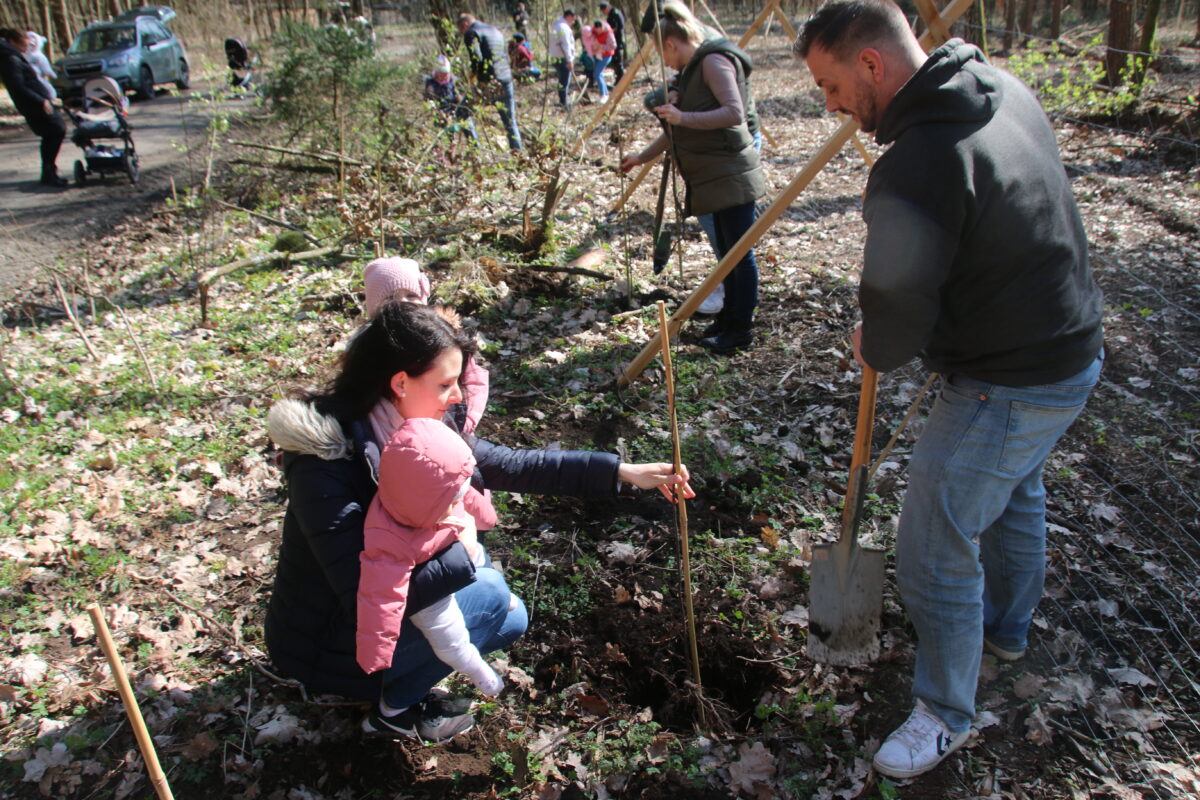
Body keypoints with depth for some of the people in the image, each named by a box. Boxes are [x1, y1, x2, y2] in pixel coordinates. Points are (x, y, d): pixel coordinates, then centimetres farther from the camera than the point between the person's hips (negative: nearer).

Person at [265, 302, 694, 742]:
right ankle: (394, 709, 0)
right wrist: (463, 557, -25)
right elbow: (366, 598, -35)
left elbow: (509, 465, -2)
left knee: (511, 620, 10)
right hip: (329, 644, -8)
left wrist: (624, 471, -6)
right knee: (487, 593, -19)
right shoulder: (327, 461, -31)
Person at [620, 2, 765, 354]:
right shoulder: (693, 69, 19)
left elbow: (735, 113, -24)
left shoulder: (715, 61, -11)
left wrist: (684, 117, -27)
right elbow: (679, 129, 28)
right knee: (727, 252, 16)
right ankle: (729, 316, 27)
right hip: (717, 179, 10)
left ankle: (741, 329, 4)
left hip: (732, 177, -10)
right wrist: (643, 157, 31)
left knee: (739, 253, -3)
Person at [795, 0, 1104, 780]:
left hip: (1009, 387, -10)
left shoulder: (917, 167, -30)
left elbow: (897, 310, -23)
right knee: (1015, 493, 31)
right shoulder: (1006, 87, 0)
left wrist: (875, 351, 0)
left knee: (935, 552, 5)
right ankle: (1007, 626, 56)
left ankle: (946, 714, 26)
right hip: (1076, 346, 10)